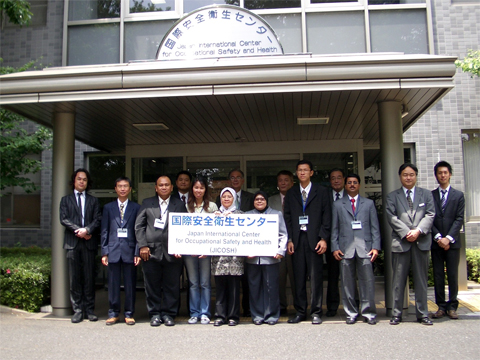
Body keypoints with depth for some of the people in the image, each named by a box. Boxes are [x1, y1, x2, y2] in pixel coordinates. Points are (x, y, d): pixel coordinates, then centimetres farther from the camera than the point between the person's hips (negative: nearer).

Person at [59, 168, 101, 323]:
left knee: (89, 277, 1)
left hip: (89, 242, 0)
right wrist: (78, 230, -10)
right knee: (74, 278, 0)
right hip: (72, 242, 0)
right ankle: (77, 310, 6)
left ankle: (90, 309, 8)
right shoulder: (66, 200, 15)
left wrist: (87, 230, -13)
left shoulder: (93, 200, 16)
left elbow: (98, 220, 4)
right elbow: (64, 219, 2)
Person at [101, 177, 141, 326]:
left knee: (130, 284, 4)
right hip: (113, 250, 1)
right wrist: (104, 252, 1)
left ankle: (129, 314, 14)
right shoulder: (108, 207, 11)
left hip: (130, 250, -1)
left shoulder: (136, 208, 6)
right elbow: (104, 231, 8)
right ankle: (113, 313, 17)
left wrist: (137, 252, -5)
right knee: (113, 284, 5)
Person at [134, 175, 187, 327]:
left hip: (172, 252, 0)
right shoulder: (147, 203, 12)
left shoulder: (179, 204, 9)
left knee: (172, 286, 4)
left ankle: (169, 314, 16)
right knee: (152, 286, 5)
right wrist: (142, 245, -3)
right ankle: (155, 314, 18)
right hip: (151, 251, 1)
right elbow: (139, 225, 7)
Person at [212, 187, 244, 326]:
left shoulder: (239, 214, 8)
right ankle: (220, 315, 10)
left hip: (235, 254, -2)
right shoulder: (216, 214, 14)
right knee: (220, 286, 3)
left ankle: (233, 315, 10)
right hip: (218, 254, 2)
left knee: (233, 286, 1)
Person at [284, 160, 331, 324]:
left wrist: (323, 238, -7)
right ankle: (300, 312, 13)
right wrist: (290, 240, 1)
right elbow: (288, 218, 10)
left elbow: (326, 216, 1)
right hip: (297, 240, 2)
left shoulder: (321, 191, 5)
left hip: (314, 240, -2)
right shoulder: (291, 194, 13)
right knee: (299, 278, 5)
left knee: (316, 277, 0)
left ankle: (316, 312, 10)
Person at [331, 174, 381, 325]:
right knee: (347, 283, 2)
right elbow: (334, 228, 10)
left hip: (365, 247, 0)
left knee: (367, 281, -3)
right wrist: (335, 247, -1)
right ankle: (351, 313, 11)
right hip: (345, 248, 0)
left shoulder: (369, 203, 14)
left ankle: (368, 313, 8)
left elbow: (375, 227, 9)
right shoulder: (338, 205, 14)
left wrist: (375, 247, -1)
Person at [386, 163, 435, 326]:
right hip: (400, 242, -1)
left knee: (421, 279, 6)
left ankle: (422, 314, 14)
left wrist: (418, 230, -12)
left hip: (422, 242, 1)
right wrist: (406, 233, -13)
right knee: (398, 280, 2)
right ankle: (396, 313, 9)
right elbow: (391, 217, -2)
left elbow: (430, 215, 3)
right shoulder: (392, 196, 9)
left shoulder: (426, 194, 13)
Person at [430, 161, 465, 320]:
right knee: (438, 276, 3)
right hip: (436, 242, 1)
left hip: (452, 242, 0)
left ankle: (452, 306, 11)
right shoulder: (430, 196, 7)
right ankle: (441, 306, 10)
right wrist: (438, 237, -9)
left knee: (453, 275, 2)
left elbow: (459, 219, -1)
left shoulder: (458, 195, 7)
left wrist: (448, 238, -11)